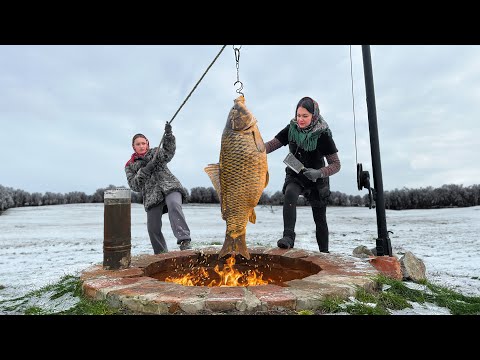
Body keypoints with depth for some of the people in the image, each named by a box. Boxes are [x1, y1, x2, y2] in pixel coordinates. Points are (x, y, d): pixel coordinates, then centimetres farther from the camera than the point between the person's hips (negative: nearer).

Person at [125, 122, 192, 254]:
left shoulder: (155, 152, 18)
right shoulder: (130, 166, 18)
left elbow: (169, 152, -2)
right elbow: (134, 185, 5)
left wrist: (168, 135, -17)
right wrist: (145, 170, -9)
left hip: (169, 187, -2)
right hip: (152, 196, 2)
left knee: (174, 205, -34)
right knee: (153, 228, -2)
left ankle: (184, 241, -39)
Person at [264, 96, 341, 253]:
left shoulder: (323, 135, -20)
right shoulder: (291, 129, -11)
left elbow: (336, 164, -18)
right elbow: (272, 144, -12)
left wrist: (319, 173, -36)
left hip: (317, 179, -1)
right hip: (295, 176, 2)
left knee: (320, 219, 9)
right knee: (290, 194, -34)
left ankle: (324, 252, 28)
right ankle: (288, 236, -34)